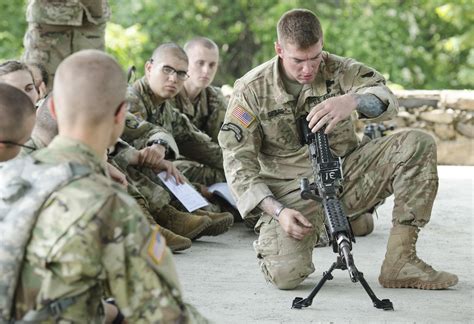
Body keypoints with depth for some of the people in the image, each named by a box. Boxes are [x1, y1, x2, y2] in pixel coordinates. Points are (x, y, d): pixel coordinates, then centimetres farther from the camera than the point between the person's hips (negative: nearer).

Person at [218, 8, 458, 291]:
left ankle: (400, 263, -15)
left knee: (419, 145, -17)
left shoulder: (338, 70, -2)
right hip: (293, 194, -3)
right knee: (286, 274, -29)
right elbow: (238, 162, -9)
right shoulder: (252, 90, -8)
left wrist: (352, 101, -42)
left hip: (346, 175, 3)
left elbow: (387, 100, -17)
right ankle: (269, 240, 13)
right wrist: (278, 211, -22)